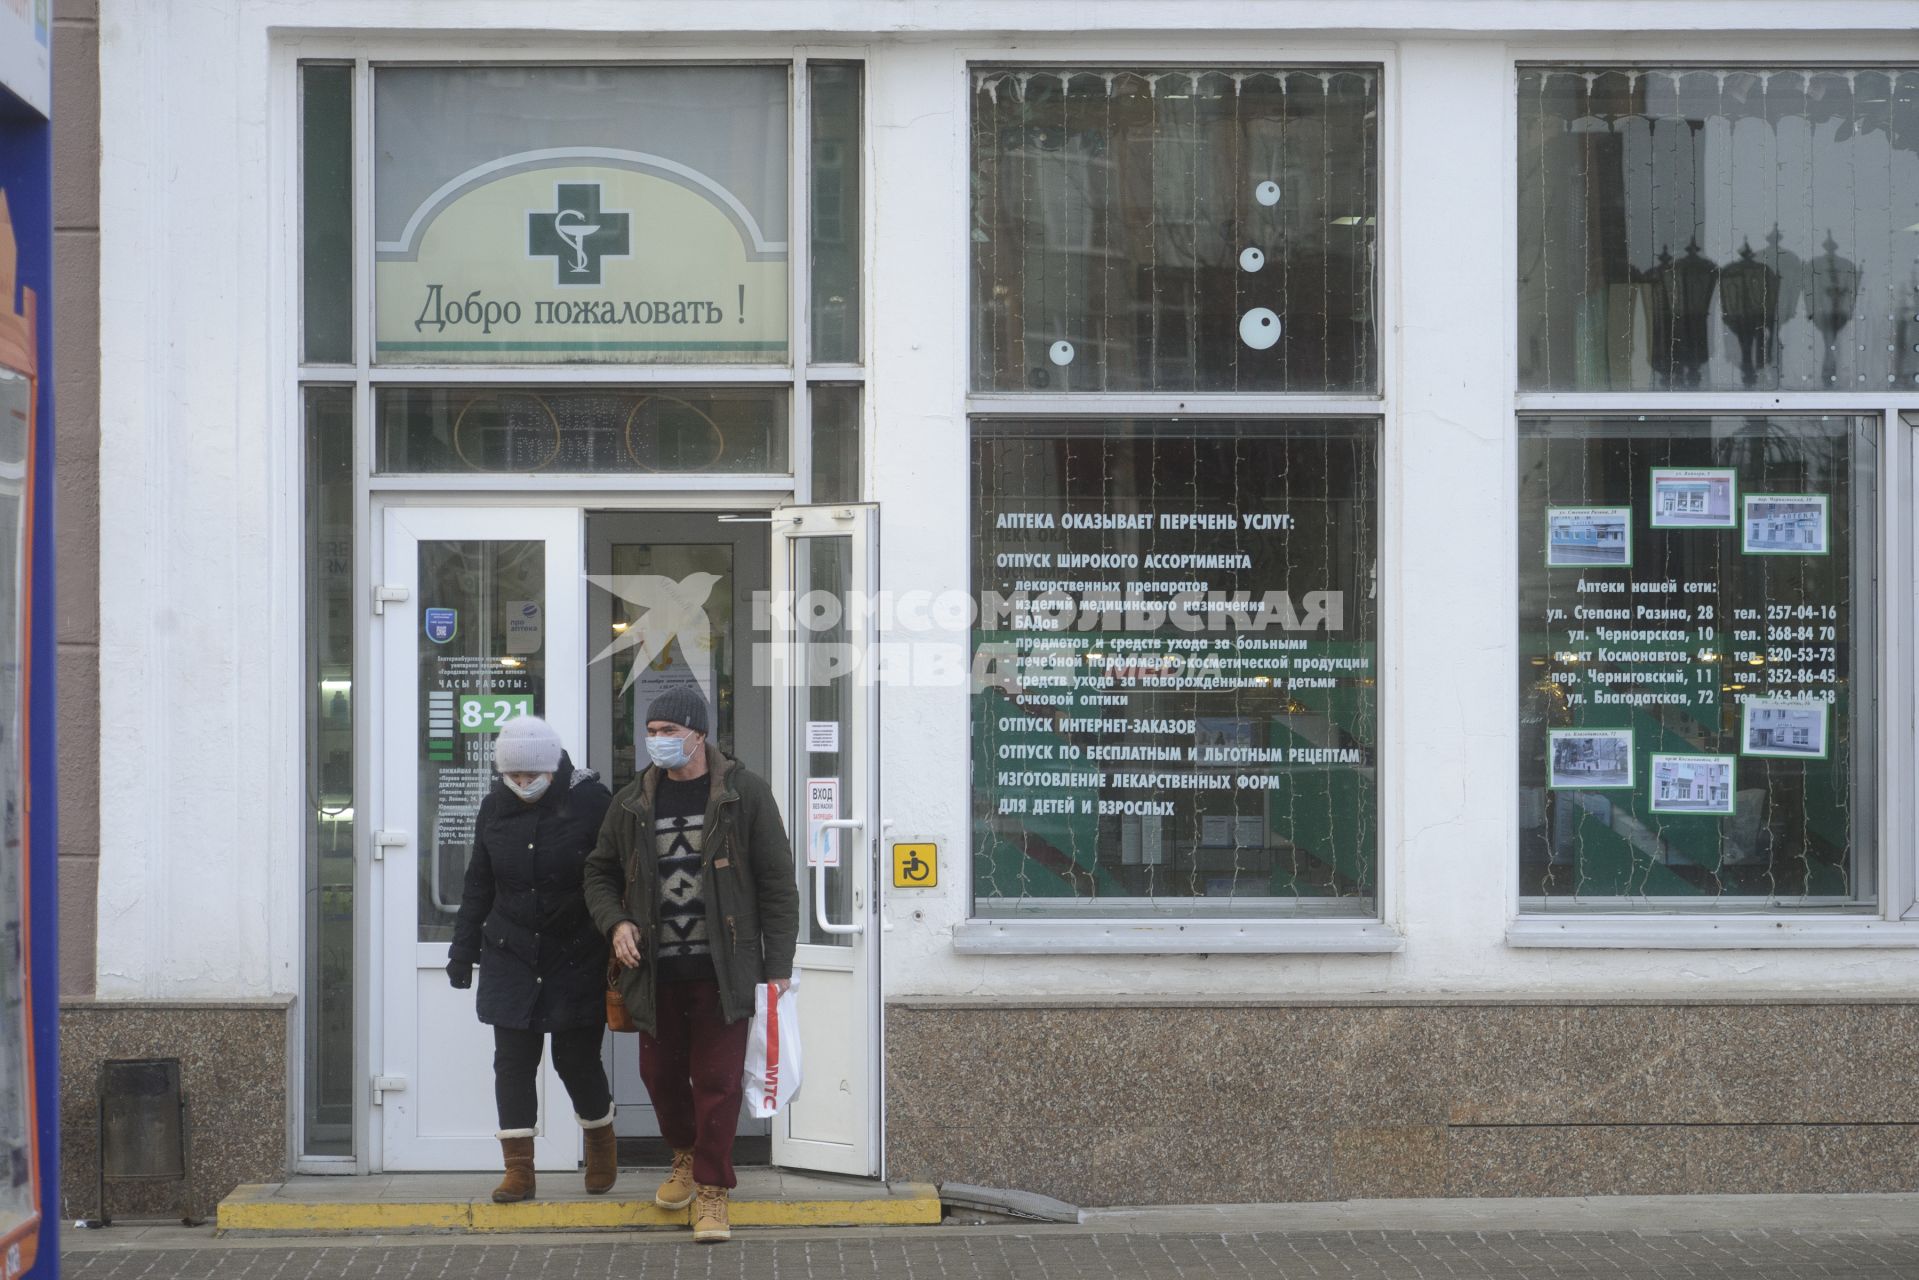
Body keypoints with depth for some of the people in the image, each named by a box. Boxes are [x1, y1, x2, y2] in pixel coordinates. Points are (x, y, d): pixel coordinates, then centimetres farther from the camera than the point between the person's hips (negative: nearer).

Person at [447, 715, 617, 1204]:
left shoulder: (591, 801, -10)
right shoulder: (495, 807, 4)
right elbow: (478, 885, 14)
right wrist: (463, 949, 13)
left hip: (578, 957, -4)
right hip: (510, 957, 4)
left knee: (576, 1058, 2)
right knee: (512, 1061, 0)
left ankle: (601, 1146, 28)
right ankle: (518, 1169, 7)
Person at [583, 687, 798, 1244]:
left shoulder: (745, 793, -3)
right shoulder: (632, 803, 7)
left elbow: (777, 880, -2)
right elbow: (599, 873, 19)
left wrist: (777, 964, -5)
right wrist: (615, 923, -1)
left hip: (721, 970, -4)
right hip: (656, 971, 4)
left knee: (717, 1080, -2)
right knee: (660, 1073, 13)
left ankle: (711, 1189, 9)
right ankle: (685, 1157, 39)